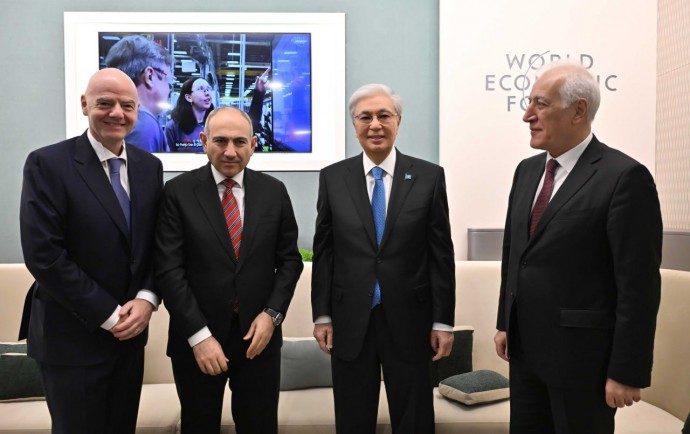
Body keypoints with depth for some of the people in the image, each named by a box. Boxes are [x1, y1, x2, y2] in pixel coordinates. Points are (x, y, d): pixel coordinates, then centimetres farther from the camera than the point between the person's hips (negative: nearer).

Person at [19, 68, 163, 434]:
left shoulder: (149, 166, 4)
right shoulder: (47, 164, -12)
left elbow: (158, 244, 6)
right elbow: (43, 255, -17)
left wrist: (146, 299, -10)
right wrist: (108, 315, -16)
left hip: (131, 331, 5)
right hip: (72, 337, -4)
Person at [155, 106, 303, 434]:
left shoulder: (274, 191, 2)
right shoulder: (178, 192, -5)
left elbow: (290, 259, 6)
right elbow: (169, 269, -9)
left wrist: (272, 314, -7)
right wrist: (198, 335, -14)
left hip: (259, 333, 2)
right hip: (197, 338, -1)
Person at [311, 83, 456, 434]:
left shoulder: (429, 176, -2)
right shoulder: (332, 178, 1)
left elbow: (441, 254, -1)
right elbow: (323, 252, 4)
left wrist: (443, 322, -2)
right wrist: (322, 315, 2)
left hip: (409, 320, -1)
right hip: (350, 322, 1)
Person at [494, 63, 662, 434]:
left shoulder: (625, 177, -14)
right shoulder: (527, 170, 7)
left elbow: (638, 285, -16)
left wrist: (627, 371, -14)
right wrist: (505, 323, 13)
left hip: (581, 354, -6)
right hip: (524, 348, 6)